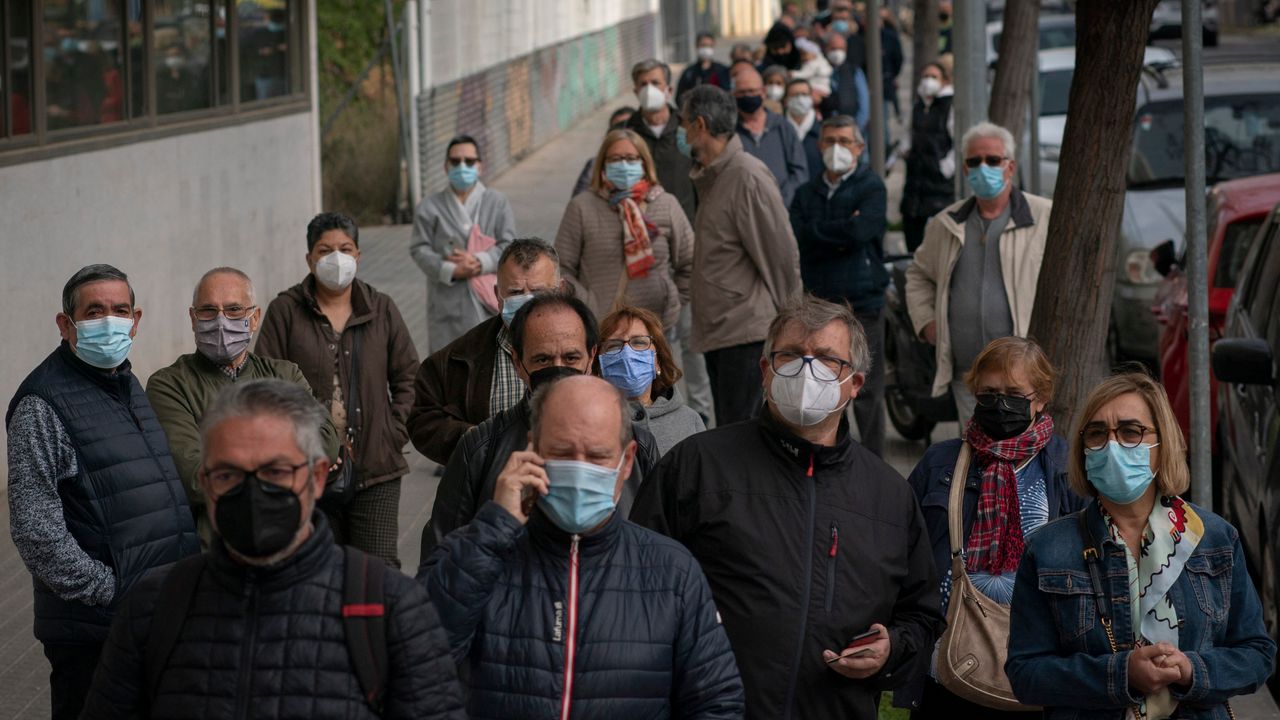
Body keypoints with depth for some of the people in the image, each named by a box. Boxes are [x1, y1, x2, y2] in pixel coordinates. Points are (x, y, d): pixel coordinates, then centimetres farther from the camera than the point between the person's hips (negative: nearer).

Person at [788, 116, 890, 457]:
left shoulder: (871, 187, 1)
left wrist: (818, 231, -3)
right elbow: (795, 236, -2)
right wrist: (842, 231, -8)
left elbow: (860, 231, -16)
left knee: (866, 394, -2)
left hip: (861, 303, -4)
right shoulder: (808, 192, 15)